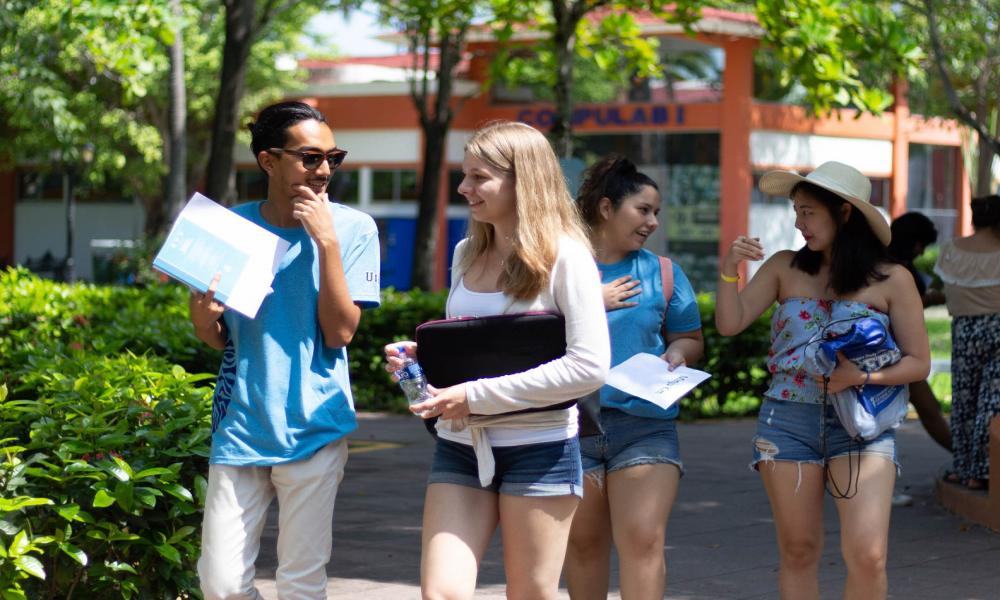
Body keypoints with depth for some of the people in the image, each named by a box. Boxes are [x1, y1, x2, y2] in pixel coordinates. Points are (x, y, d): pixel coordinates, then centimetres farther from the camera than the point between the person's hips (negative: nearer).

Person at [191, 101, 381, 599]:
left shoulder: (353, 228, -2)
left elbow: (339, 332, -10)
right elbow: (221, 339, 11)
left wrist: (326, 241, -16)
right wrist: (203, 321, -12)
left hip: (312, 425, -2)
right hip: (240, 424, 2)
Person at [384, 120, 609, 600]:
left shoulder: (564, 255, -9)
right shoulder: (467, 254, 11)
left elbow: (590, 366, -17)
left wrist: (478, 396, -19)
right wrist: (420, 357, 0)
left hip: (539, 449, -5)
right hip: (459, 448, 5)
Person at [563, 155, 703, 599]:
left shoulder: (662, 272, 10)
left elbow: (691, 338, 18)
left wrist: (677, 354, -5)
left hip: (646, 425, 1)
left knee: (643, 541, -11)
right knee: (583, 543, 9)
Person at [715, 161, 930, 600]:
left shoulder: (892, 280, 1)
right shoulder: (784, 268, 8)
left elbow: (918, 363, 2)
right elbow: (731, 323, 2)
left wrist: (863, 376, -14)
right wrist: (729, 271, -13)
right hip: (789, 419, 2)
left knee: (866, 556, -14)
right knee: (797, 551, 6)